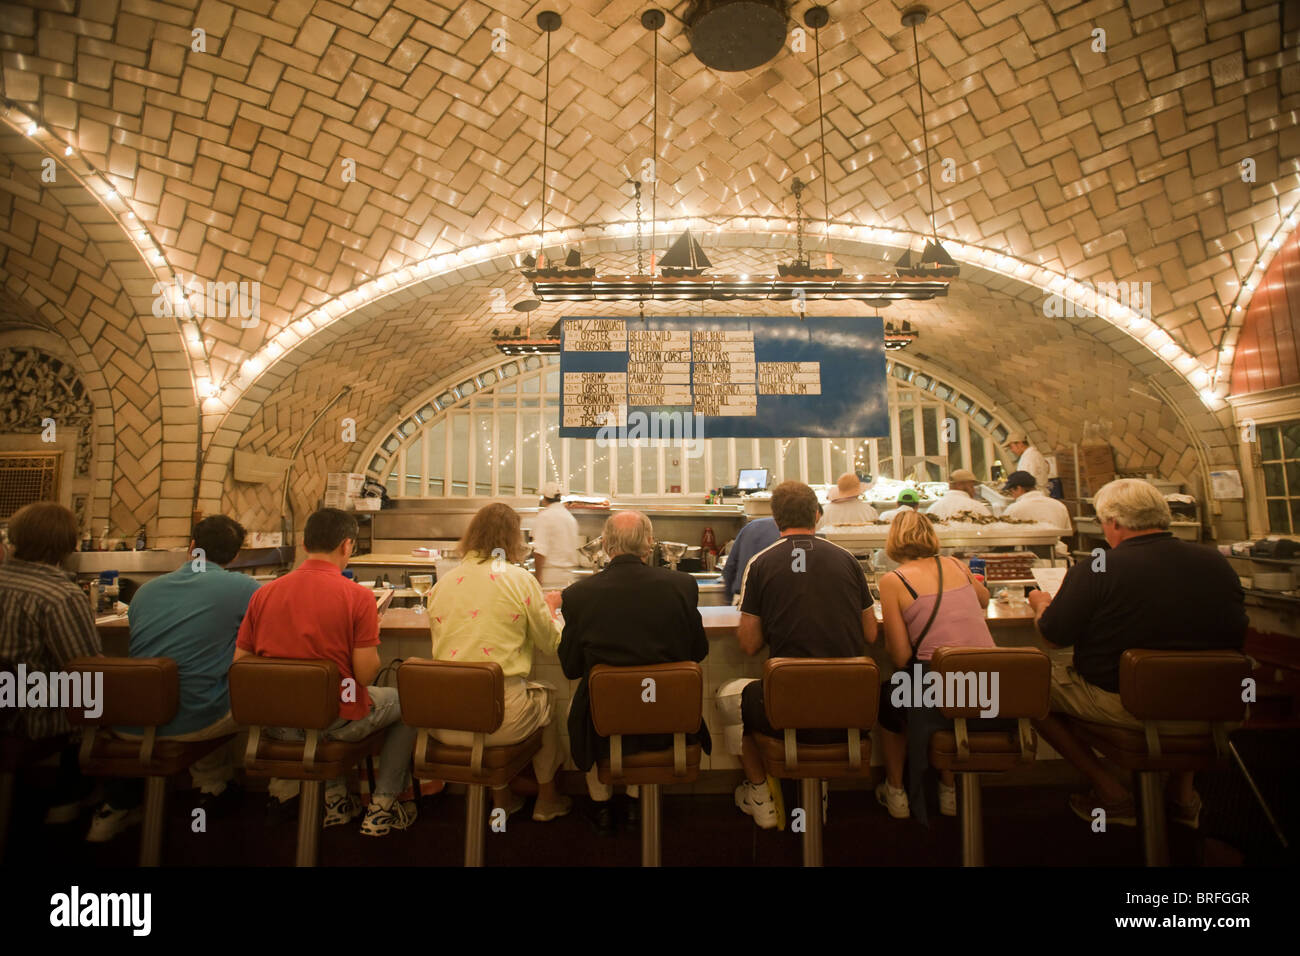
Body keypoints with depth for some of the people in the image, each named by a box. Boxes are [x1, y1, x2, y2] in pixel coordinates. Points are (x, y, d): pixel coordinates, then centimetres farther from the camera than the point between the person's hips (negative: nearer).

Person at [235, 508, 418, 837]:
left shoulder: (263, 593, -5)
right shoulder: (358, 596, -20)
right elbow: (365, 674, -19)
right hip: (337, 721, -5)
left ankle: (335, 798, 35)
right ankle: (382, 807, 23)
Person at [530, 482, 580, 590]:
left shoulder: (544, 517, -11)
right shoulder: (571, 518, 12)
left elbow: (540, 551, -17)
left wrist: (537, 577, -13)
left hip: (549, 577, -7)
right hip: (568, 576, 7)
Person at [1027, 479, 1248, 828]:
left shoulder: (1095, 570, -19)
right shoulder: (1217, 563, -2)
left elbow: (1053, 636, -12)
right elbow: (1236, 635, 15)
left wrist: (1042, 604, 10)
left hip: (1123, 705, -6)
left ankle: (1111, 792, 14)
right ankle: (1183, 793, 38)